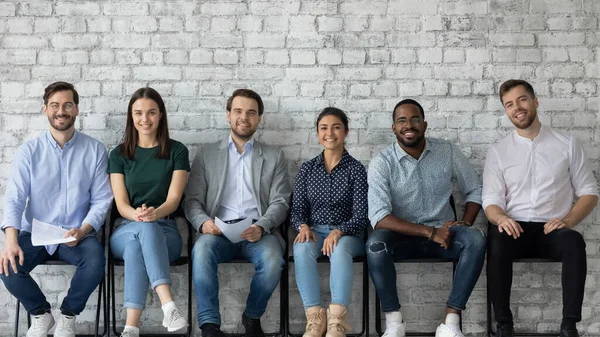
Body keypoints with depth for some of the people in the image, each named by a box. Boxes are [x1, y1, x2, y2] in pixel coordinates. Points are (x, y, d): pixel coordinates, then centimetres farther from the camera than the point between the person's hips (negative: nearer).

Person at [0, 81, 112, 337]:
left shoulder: (95, 150, -1)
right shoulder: (29, 151, 0)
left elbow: (102, 199, -2)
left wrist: (83, 230, -21)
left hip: (78, 235, -1)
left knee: (95, 261, -32)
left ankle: (68, 316, -2)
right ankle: (40, 314, 5)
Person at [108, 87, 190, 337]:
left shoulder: (177, 151, 3)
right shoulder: (119, 154, 7)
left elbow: (173, 199, -6)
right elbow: (121, 204, -2)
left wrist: (155, 213, -31)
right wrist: (137, 215, -27)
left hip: (165, 231, -1)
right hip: (127, 231, 1)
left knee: (136, 247, -37)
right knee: (146, 228, -37)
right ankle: (169, 306, -53)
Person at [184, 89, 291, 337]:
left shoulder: (274, 157, 15)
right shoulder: (207, 154, 16)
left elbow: (280, 202, 6)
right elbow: (192, 200, 9)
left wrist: (261, 226, -15)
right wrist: (203, 222, -14)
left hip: (258, 231, 0)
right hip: (220, 230, 0)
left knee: (273, 259, -32)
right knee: (201, 250, -34)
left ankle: (252, 316, -6)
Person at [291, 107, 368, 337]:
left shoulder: (356, 169, 1)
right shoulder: (307, 168, 10)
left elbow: (361, 216, -5)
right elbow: (297, 210, 9)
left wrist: (339, 232, -24)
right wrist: (303, 227, -14)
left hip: (347, 234, -2)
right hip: (314, 231, 2)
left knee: (339, 249, -38)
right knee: (302, 248, -34)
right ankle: (315, 317, -38)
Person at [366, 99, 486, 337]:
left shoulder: (447, 152, -1)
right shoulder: (381, 163, -10)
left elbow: (474, 191, 10)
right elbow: (379, 217, -19)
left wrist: (465, 224, -10)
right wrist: (430, 232, -24)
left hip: (443, 233, 2)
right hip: (402, 237, -2)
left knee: (475, 239, -28)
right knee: (375, 243, -34)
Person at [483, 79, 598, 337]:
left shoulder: (567, 144, 9)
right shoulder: (497, 152, 10)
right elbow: (491, 201, 4)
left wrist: (568, 220, -12)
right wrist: (501, 218, -22)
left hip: (552, 230, 0)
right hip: (515, 228, 0)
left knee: (574, 241, -35)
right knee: (498, 240, -36)